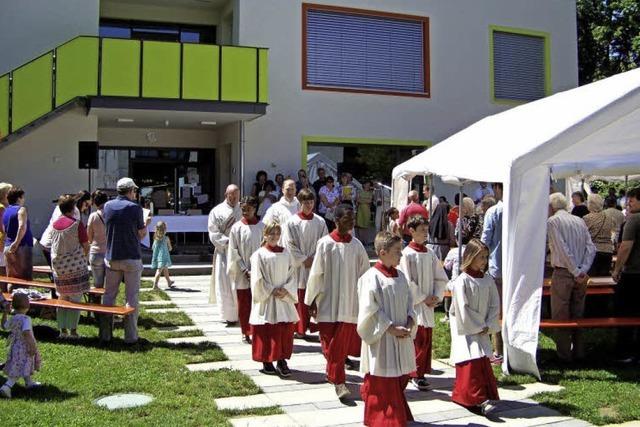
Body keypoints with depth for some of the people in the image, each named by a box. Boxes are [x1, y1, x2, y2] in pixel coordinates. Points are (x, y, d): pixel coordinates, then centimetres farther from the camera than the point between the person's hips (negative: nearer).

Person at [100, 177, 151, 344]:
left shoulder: (108, 206, 4)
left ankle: (105, 334, 16)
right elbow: (141, 235, -3)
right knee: (131, 297, 3)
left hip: (111, 258, 4)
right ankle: (130, 335, 4)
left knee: (109, 295, 12)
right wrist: (146, 223, 17)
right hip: (132, 258, -4)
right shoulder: (135, 208, -10)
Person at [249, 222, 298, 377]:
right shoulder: (259, 255, -4)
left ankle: (282, 361, 13)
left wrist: (285, 290, -9)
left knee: (285, 330, 3)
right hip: (266, 300, -3)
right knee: (266, 331, 0)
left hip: (284, 299, 4)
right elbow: (257, 279, -7)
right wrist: (271, 291, -13)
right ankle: (267, 362, 13)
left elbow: (291, 275, 7)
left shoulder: (285, 253, 7)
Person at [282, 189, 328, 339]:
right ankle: (300, 329, 12)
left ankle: (315, 326, 12)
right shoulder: (292, 222, -3)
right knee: (300, 298, 2)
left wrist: (314, 258, -7)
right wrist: (304, 260, -9)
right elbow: (290, 245, -5)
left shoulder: (320, 222, 3)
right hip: (298, 266, -2)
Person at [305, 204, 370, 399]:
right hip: (328, 302, -2)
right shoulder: (325, 243, -7)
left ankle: (333, 372, 28)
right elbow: (316, 274, -3)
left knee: (343, 344, 8)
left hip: (350, 303, 3)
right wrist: (311, 300, -1)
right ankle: (338, 381, 8)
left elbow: (365, 273, 8)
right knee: (331, 344, 0)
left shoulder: (356, 245, 1)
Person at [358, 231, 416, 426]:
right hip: (381, 341, -7)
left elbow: (409, 302, 14)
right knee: (381, 385, 1)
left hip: (401, 339, 7)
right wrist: (391, 328, -17)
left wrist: (410, 322, -3)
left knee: (399, 379, 16)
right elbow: (370, 311, -16)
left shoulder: (400, 276, 8)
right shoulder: (371, 278, -15)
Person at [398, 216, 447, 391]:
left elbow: (441, 278, 12)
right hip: (415, 304, -6)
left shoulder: (430, 254, 8)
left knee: (427, 339, 9)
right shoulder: (407, 254, -9)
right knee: (420, 339, -7)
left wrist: (436, 296, -1)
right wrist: (423, 298, -11)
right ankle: (417, 374, 3)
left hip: (428, 304, 6)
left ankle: (420, 372, 20)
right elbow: (407, 282, -12)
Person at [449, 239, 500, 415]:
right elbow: (463, 310, -15)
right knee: (472, 362, -12)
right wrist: (478, 327, -12)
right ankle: (479, 399, -9)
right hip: (465, 330, -6)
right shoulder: (461, 281, -13)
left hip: (483, 329, 6)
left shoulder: (488, 280, 4)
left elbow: (495, 305, 5)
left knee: (484, 362, 8)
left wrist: (488, 326, -6)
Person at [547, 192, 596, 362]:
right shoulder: (579, 221, 11)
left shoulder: (552, 221, -7)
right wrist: (583, 270, -5)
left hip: (563, 273, -6)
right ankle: (578, 351, 22)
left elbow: (563, 249, -16)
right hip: (581, 275, 6)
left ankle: (564, 353, 8)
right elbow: (591, 248, 2)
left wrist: (576, 272, -13)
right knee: (577, 314, 15)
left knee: (560, 316, 4)